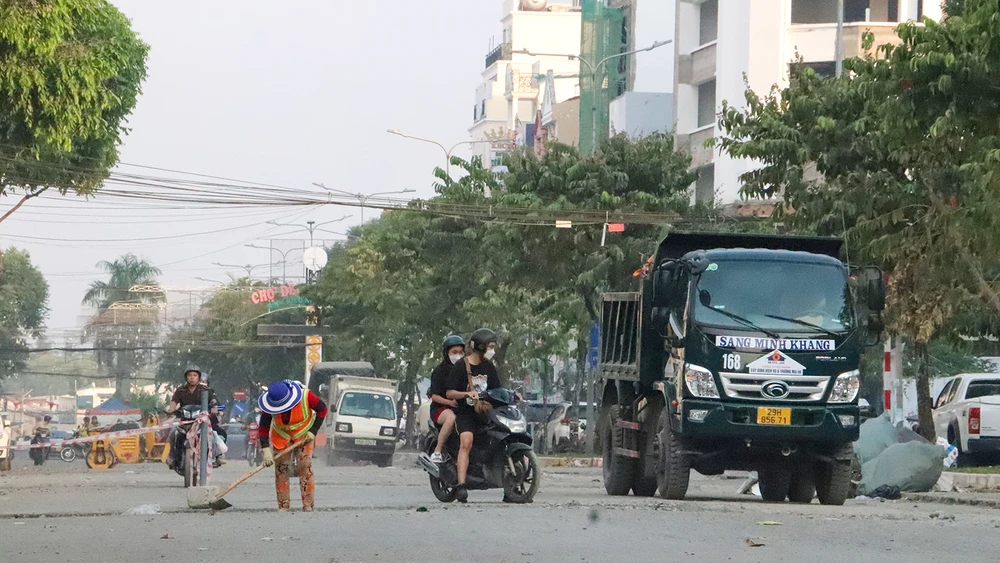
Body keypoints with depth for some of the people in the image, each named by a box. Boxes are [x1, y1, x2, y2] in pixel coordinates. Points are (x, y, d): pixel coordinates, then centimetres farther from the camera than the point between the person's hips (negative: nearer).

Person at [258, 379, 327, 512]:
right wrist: (266, 450, -23)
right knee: (281, 469, -6)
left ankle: (308, 505, -8)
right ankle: (283, 506, 1)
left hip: (303, 435, -1)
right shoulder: (270, 405, -26)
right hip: (281, 436, 1)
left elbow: (322, 410, -13)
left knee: (305, 467, -11)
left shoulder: (306, 396, -31)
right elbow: (264, 427, -16)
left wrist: (313, 431, -13)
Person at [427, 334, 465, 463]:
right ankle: (437, 452, -32)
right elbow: (434, 396, -6)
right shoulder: (440, 371, 2)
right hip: (441, 408, -5)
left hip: (462, 407, 5)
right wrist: (450, 402, -22)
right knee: (451, 418, -40)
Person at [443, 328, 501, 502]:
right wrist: (467, 393, -22)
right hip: (466, 414, -6)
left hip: (485, 413, 6)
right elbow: (449, 393, -6)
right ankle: (461, 485, -36)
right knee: (466, 442, -27)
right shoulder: (460, 367, -2)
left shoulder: (489, 367, 15)